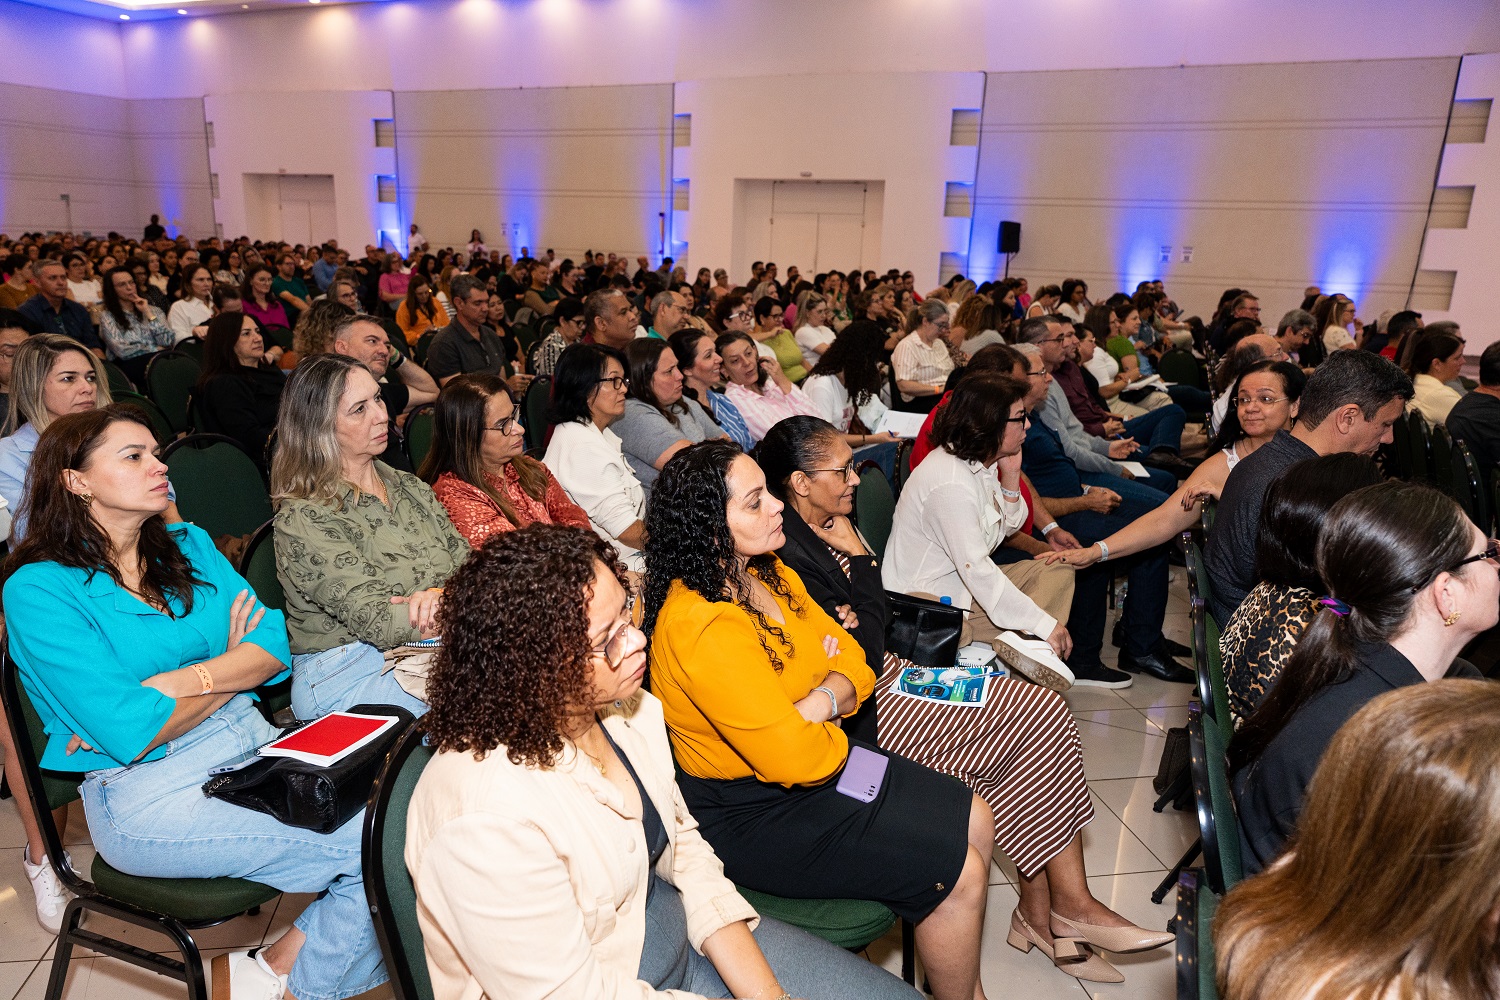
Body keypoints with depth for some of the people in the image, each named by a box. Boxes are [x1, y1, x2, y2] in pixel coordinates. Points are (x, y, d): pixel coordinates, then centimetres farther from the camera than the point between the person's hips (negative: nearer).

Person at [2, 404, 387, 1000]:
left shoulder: (190, 546, 13)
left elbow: (274, 649, 2)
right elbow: (130, 733, -15)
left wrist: (173, 683, -13)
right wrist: (230, 666, -2)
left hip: (253, 746, 6)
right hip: (146, 790, -6)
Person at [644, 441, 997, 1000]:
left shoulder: (768, 574, -1)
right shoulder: (702, 629, -31)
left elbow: (851, 659, 4)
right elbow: (796, 757, -30)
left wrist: (823, 698, -18)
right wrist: (833, 714, -8)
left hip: (825, 761, 9)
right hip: (751, 814, -9)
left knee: (974, 823, 10)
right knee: (960, 874, -8)